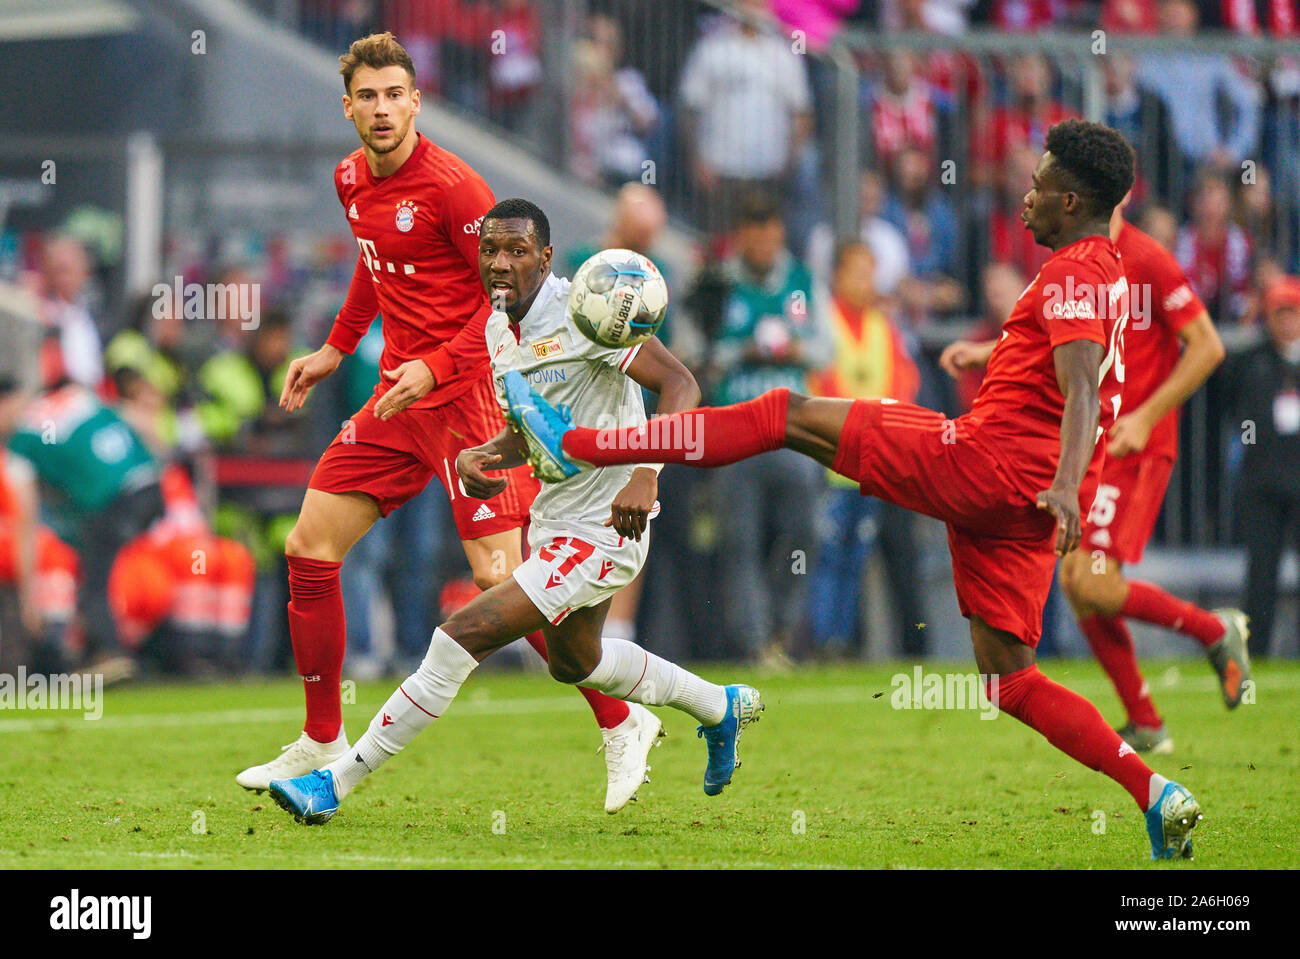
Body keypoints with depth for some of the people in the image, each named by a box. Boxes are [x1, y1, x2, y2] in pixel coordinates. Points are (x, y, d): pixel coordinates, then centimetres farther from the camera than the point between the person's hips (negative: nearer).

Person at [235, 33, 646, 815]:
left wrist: (436, 367, -23)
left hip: (465, 396, -8)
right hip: (398, 396, 8)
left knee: (499, 576, -15)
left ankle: (619, 725, -1)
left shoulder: (451, 185, -16)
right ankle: (322, 743, 16)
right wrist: (335, 350, 28)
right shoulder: (352, 181, 9)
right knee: (309, 549, 5)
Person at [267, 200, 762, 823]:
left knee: (465, 633, -18)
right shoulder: (499, 330, 7)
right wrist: (477, 457, -3)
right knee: (574, 661, 31)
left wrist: (645, 475, -35)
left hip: (602, 532, -10)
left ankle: (336, 782, -13)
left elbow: (679, 384, -23)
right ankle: (721, 708, 52)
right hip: (553, 514, 10)